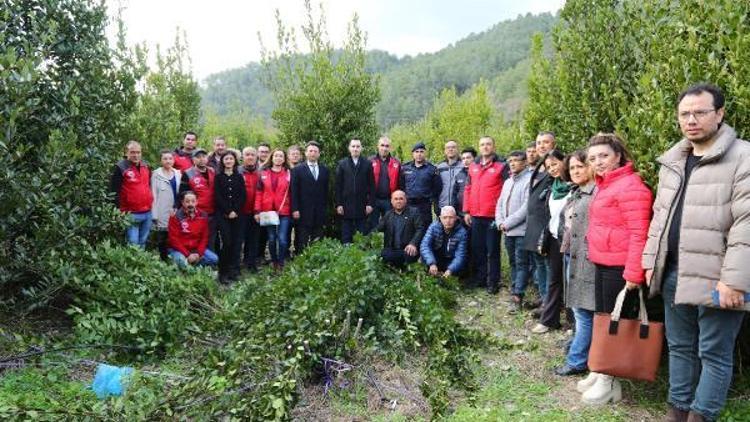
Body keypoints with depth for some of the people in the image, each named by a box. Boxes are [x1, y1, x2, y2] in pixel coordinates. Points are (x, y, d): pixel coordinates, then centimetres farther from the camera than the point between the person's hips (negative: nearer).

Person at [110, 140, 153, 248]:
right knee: (133, 244, -8)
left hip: (147, 212, 6)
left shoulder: (146, 166, 12)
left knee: (143, 243, 14)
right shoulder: (120, 167, -8)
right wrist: (120, 209, -15)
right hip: (131, 214, -6)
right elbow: (114, 191, -11)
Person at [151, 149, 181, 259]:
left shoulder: (178, 174, 11)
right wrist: (154, 215, -8)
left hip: (176, 212, 3)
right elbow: (154, 195, -3)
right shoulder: (157, 174, 0)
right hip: (162, 213, -3)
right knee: (162, 242, 2)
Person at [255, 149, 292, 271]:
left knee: (282, 239, -7)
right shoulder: (264, 173, 7)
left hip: (284, 212, -2)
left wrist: (294, 209, -3)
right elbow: (259, 193, 4)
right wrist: (257, 211, -3)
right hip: (268, 211, 2)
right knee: (271, 239, 10)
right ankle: (274, 263, 23)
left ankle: (281, 264, 7)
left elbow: (292, 194, 3)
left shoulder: (289, 174, 3)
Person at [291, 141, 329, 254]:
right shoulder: (298, 170, 1)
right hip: (303, 212, -3)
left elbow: (326, 190, 12)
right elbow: (294, 191, -3)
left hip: (320, 213, 3)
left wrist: (326, 209, 7)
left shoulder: (324, 170, 11)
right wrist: (295, 209, -10)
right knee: (301, 242, 2)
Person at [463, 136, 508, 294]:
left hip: (493, 216, -5)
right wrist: (466, 211, 7)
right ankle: (479, 278, 24)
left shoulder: (501, 166, -2)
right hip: (475, 216, 5)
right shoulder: (473, 166, 12)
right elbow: (468, 189, 13)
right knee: (477, 249, 12)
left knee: (492, 250, 2)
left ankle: (493, 282, 11)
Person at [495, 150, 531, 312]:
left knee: (521, 264, -5)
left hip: (522, 230, -8)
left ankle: (517, 297, -4)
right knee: (513, 263, 13)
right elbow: (500, 204, 17)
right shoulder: (507, 182, 18)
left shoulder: (529, 179, -8)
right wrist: (500, 222, 0)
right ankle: (515, 292, 21)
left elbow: (527, 207, -17)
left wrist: (508, 223, -14)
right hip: (508, 231, 8)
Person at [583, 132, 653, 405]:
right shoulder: (605, 185, 14)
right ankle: (602, 373, 28)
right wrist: (596, 258, 16)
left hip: (619, 268, -9)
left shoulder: (629, 185, -15)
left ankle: (610, 381, 13)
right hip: (603, 265, 9)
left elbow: (638, 234, -20)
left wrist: (633, 273, -22)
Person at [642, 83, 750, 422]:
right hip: (674, 274, 7)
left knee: (714, 353, 5)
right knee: (680, 347, 17)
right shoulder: (672, 162, 13)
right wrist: (651, 262, 13)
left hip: (715, 278, -7)